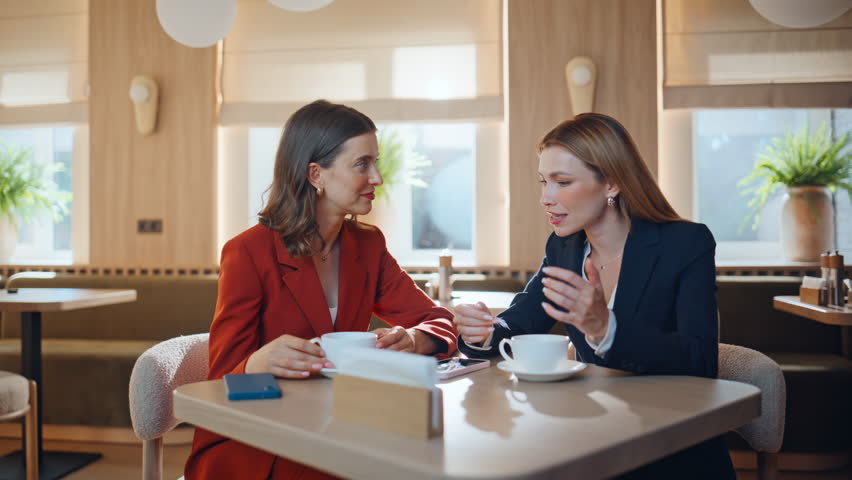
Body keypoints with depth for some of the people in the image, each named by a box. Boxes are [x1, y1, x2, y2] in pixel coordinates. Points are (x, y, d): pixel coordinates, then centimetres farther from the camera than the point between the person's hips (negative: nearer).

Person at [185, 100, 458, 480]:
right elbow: (223, 383, -12)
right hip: (250, 447, -6)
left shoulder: (368, 245, 5)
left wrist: (412, 341, -24)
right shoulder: (248, 253, -12)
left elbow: (438, 323, 1)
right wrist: (258, 365, -36)